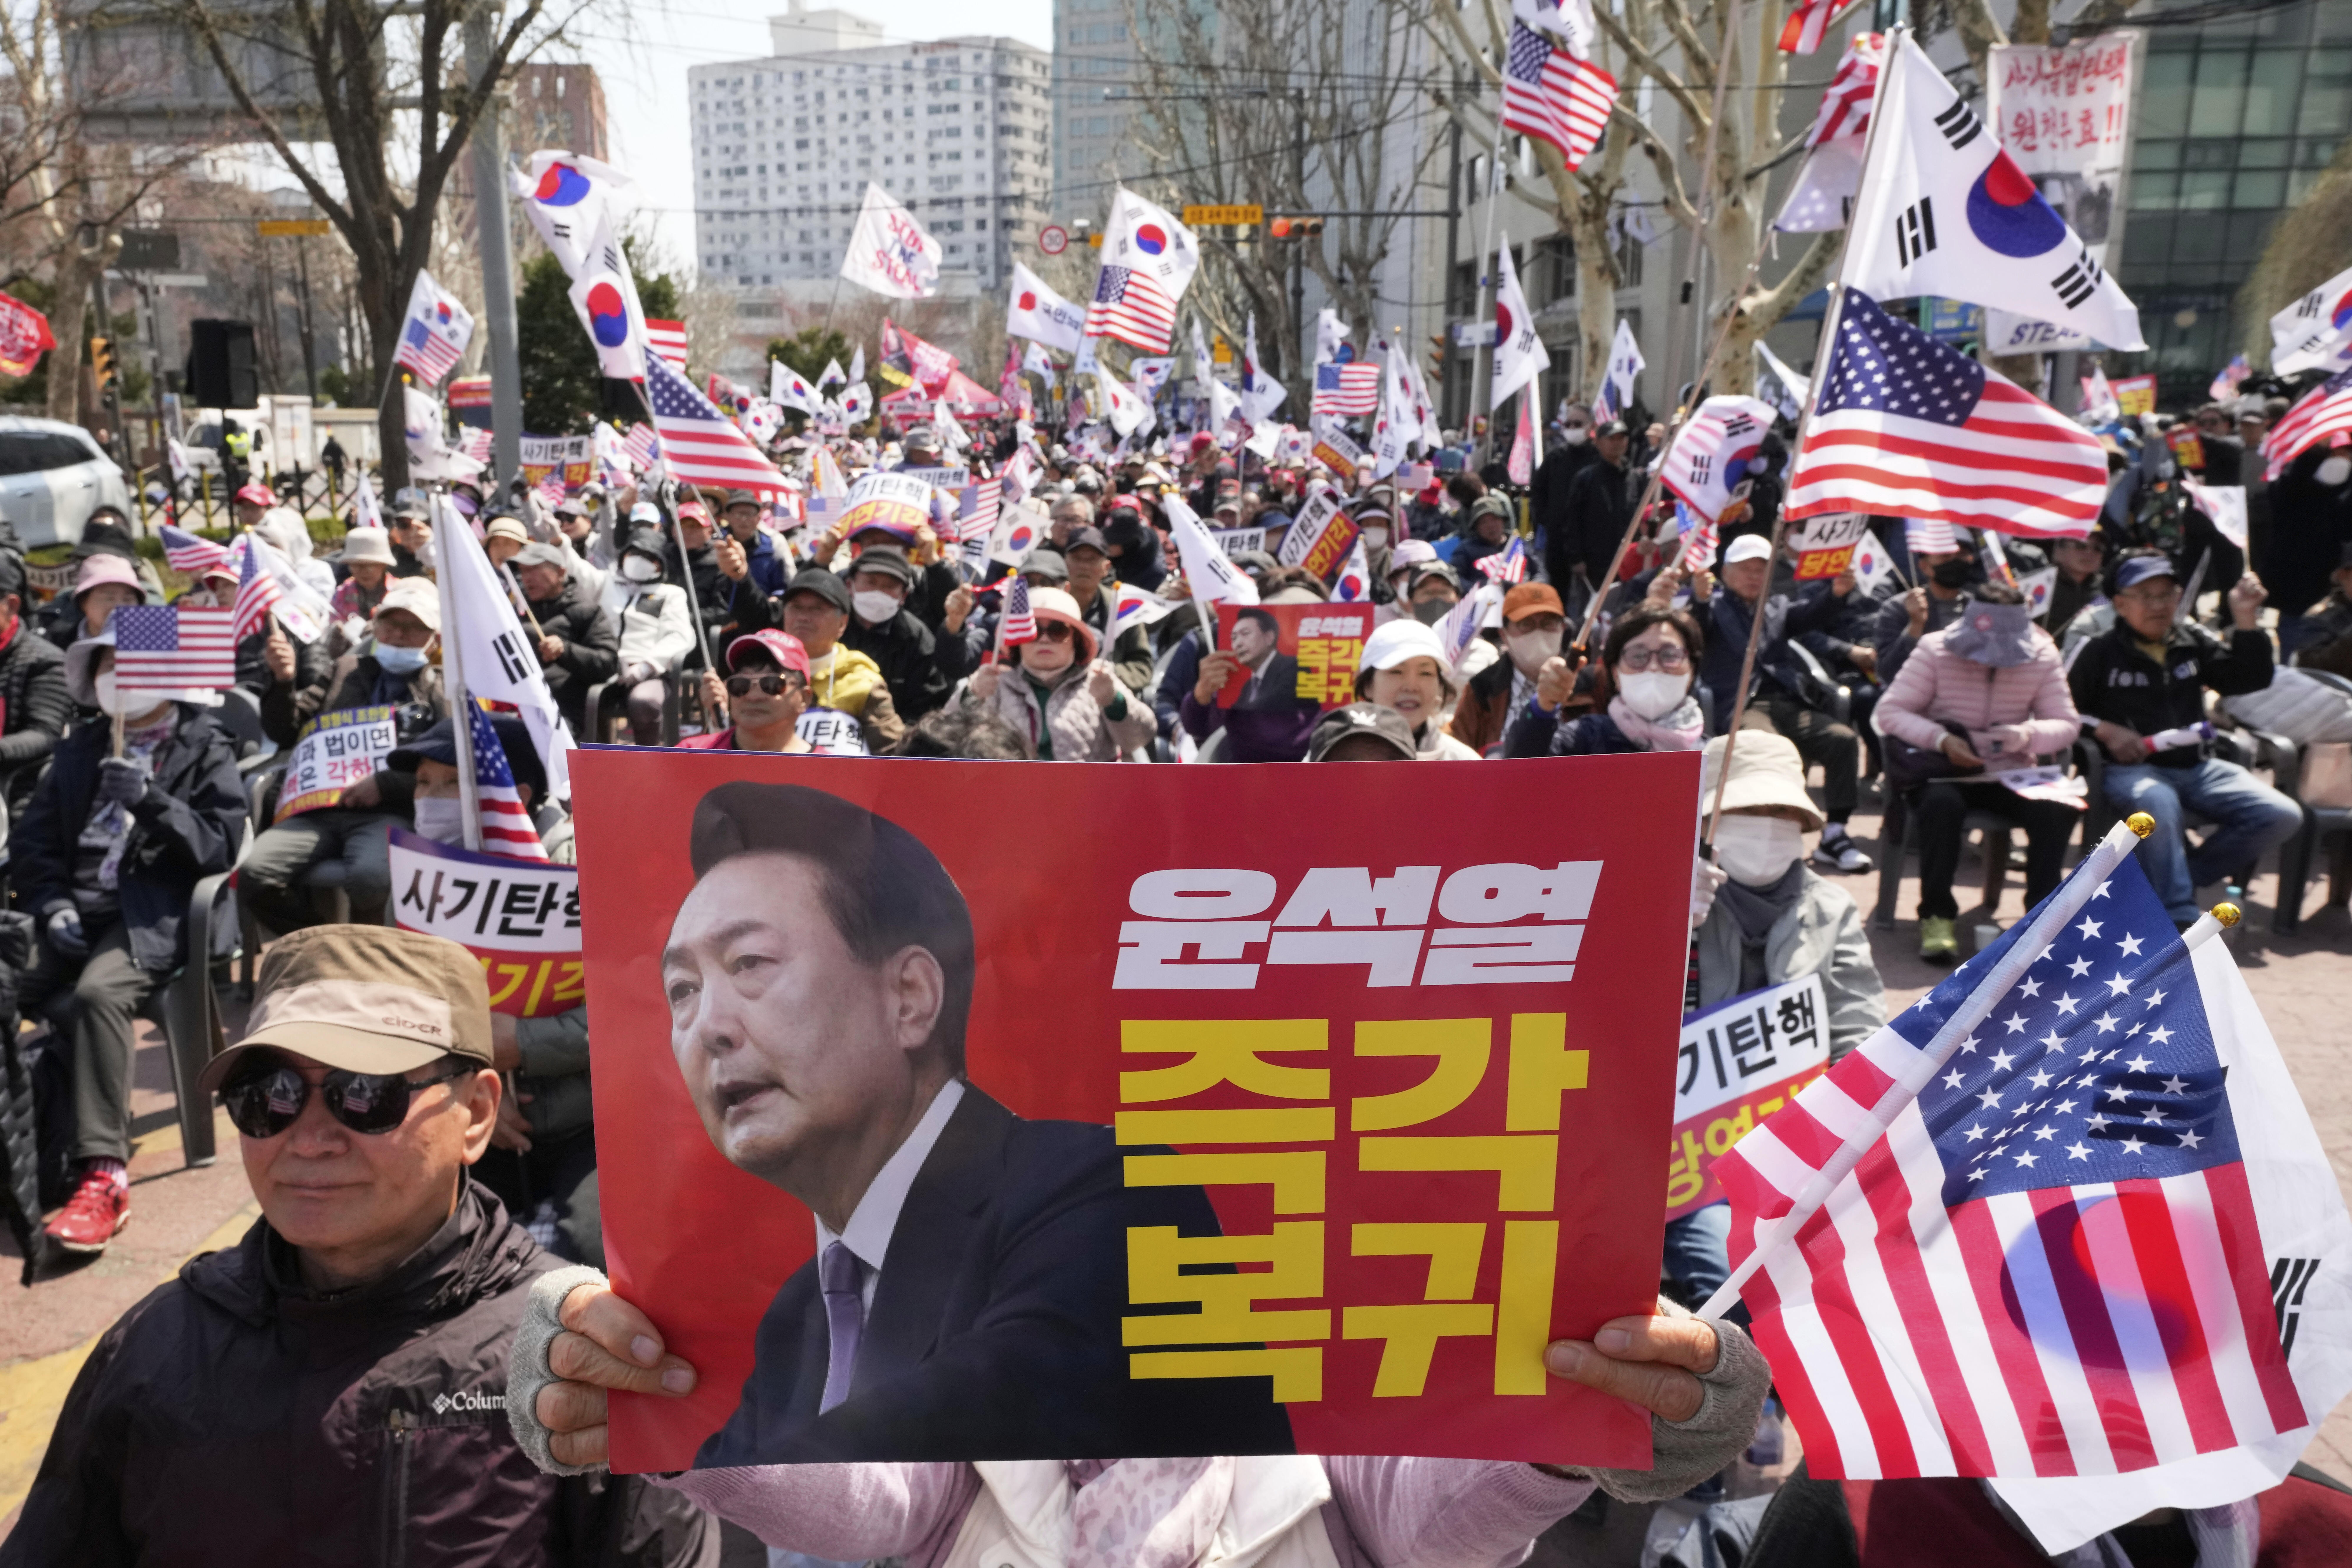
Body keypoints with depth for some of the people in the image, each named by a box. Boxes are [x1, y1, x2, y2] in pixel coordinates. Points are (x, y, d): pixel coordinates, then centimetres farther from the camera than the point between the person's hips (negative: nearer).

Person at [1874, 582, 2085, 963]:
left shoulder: (2043, 656, -2)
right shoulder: (1936, 650, -9)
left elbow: (2068, 724, -2)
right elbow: (1889, 711, -11)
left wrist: (2029, 735, -25)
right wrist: (1941, 738, -27)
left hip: (2011, 775, 2)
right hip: (1946, 772, -2)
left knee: (2057, 810, -27)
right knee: (1941, 805, -36)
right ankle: (1937, 914, -18)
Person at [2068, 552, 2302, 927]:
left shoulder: (2194, 642, 15)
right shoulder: (2101, 652, 1)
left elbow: (2250, 680, 10)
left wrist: (2246, 621, 0)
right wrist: (2104, 730, -14)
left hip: (2197, 766, 6)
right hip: (2132, 769, -6)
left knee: (2282, 815, -12)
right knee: (2158, 802, -41)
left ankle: (2177, 878, -5)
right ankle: (2180, 920, -30)